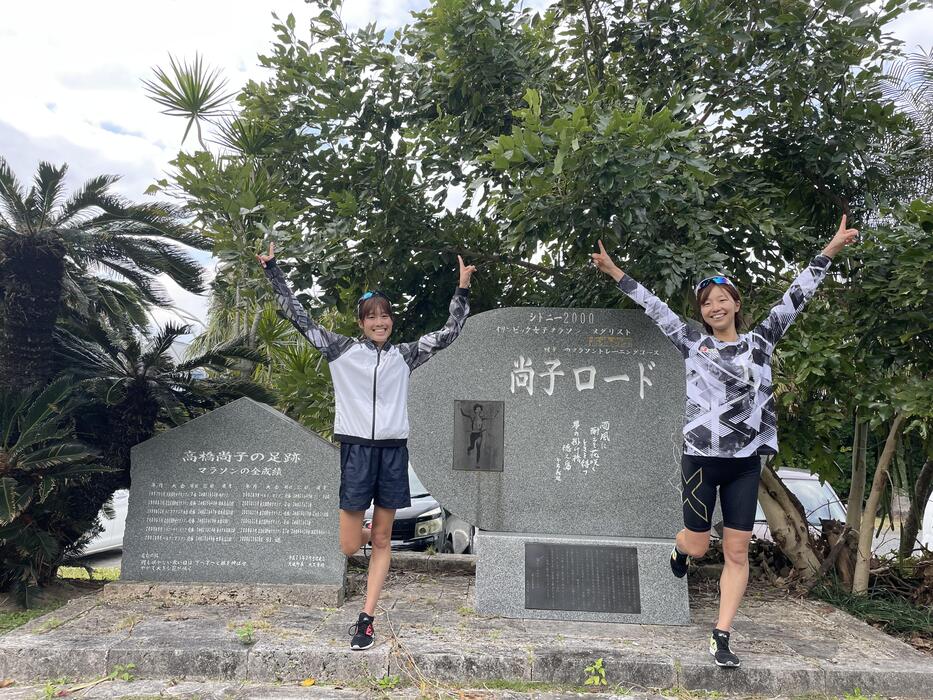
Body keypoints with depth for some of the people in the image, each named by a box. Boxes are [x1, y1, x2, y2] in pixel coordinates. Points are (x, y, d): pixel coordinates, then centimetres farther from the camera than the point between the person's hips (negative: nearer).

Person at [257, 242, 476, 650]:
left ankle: (366, 620, 17)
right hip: (356, 448, -2)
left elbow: (448, 333, 11)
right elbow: (298, 317, 2)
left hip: (393, 449, 2)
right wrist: (272, 270, -1)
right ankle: (364, 534, 37)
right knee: (349, 547, -1)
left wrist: (462, 289, 8)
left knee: (382, 541, 6)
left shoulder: (404, 356, 9)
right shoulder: (341, 350, 4)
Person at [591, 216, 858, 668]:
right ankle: (680, 547, 43)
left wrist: (830, 250, 3)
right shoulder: (693, 344, 3)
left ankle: (721, 637, 11)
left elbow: (795, 298, 5)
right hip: (701, 458, -1)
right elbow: (654, 308, 4)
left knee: (737, 552, 1)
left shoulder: (759, 341, 6)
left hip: (745, 462, 2)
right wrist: (616, 274, 4)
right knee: (698, 547, 5)